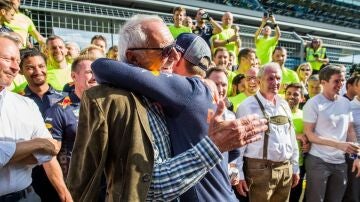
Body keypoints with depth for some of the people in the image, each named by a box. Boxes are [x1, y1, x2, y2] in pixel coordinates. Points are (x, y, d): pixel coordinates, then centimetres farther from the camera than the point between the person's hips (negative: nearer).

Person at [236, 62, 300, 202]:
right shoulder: (248, 106, -12)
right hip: (260, 169, -6)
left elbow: (292, 137, 14)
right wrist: (239, 174, -11)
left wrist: (295, 167, 15)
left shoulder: (284, 105, 8)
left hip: (286, 168, 6)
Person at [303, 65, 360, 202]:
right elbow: (309, 134, -13)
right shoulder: (313, 103, -11)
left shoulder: (346, 103, 7)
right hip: (318, 161, -5)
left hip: (340, 162, 6)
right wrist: (338, 144, -19)